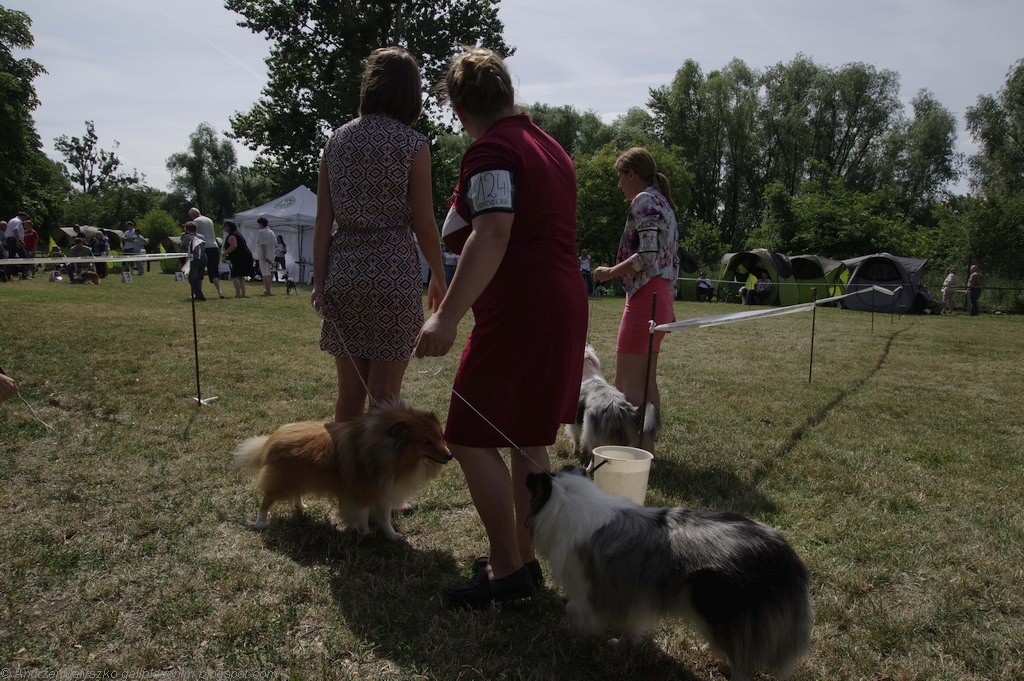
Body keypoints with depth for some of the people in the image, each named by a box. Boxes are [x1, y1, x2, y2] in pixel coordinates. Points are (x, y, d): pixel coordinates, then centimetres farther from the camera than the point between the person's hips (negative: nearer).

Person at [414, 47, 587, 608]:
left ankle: (506, 569, 3)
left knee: (470, 438, -3)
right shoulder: (551, 147, 18)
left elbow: (493, 234, -27)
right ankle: (525, 559, 23)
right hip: (565, 304, 10)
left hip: (520, 313, -10)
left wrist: (448, 315, -32)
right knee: (528, 441, 14)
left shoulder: (492, 151, -11)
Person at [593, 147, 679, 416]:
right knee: (646, 381, 14)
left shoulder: (645, 200, -8)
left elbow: (648, 254, -21)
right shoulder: (664, 203, 20)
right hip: (661, 300, 10)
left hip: (644, 297, -10)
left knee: (626, 383, -9)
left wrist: (611, 272, -10)